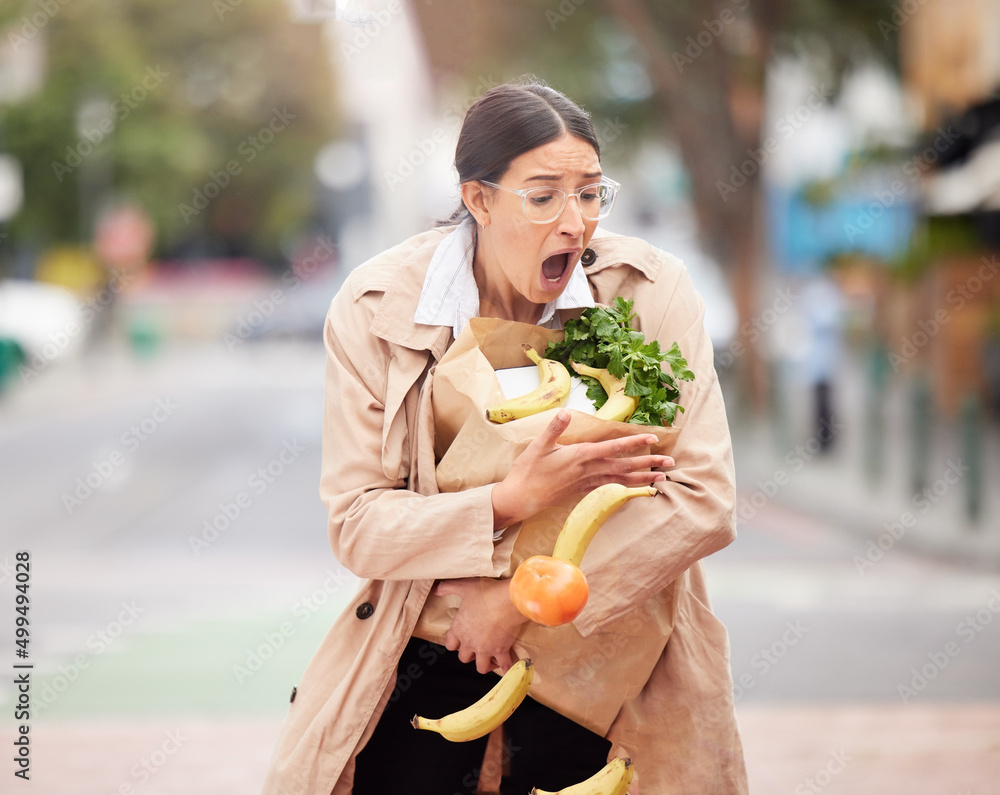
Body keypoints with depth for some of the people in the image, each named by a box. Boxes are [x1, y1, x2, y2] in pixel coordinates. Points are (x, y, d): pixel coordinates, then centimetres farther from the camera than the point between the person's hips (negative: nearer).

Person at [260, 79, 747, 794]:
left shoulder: (652, 291, -8)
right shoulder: (378, 307, -8)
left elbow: (704, 502, -13)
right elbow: (356, 524, -10)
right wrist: (513, 500, -26)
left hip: (600, 656, 0)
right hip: (426, 661, 0)